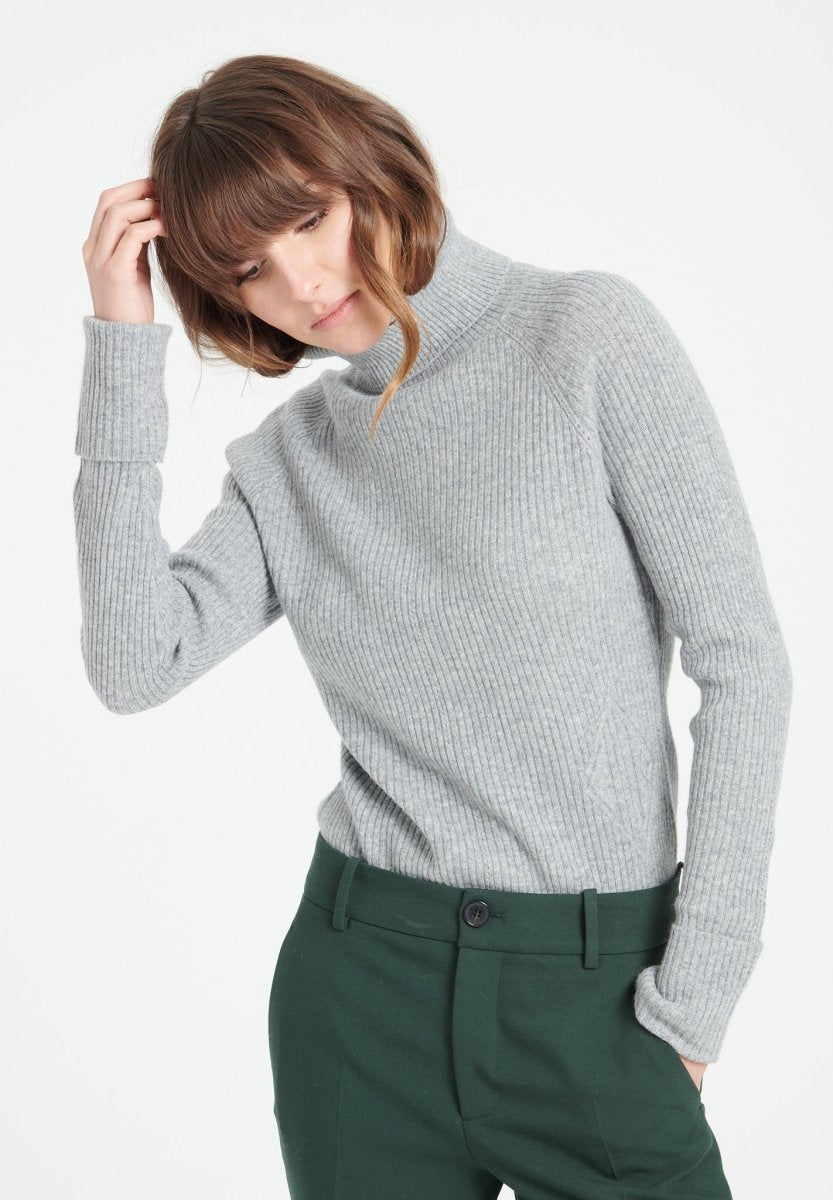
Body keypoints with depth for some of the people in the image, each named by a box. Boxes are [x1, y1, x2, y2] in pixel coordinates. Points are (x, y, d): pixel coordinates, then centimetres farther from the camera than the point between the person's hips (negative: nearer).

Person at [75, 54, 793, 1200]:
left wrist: (694, 998, -9)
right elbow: (134, 664, -10)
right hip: (361, 976, 3)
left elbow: (742, 661, -8)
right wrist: (123, 343, -8)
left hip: (596, 986, -3)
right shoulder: (286, 460, 6)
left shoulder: (587, 331, -6)